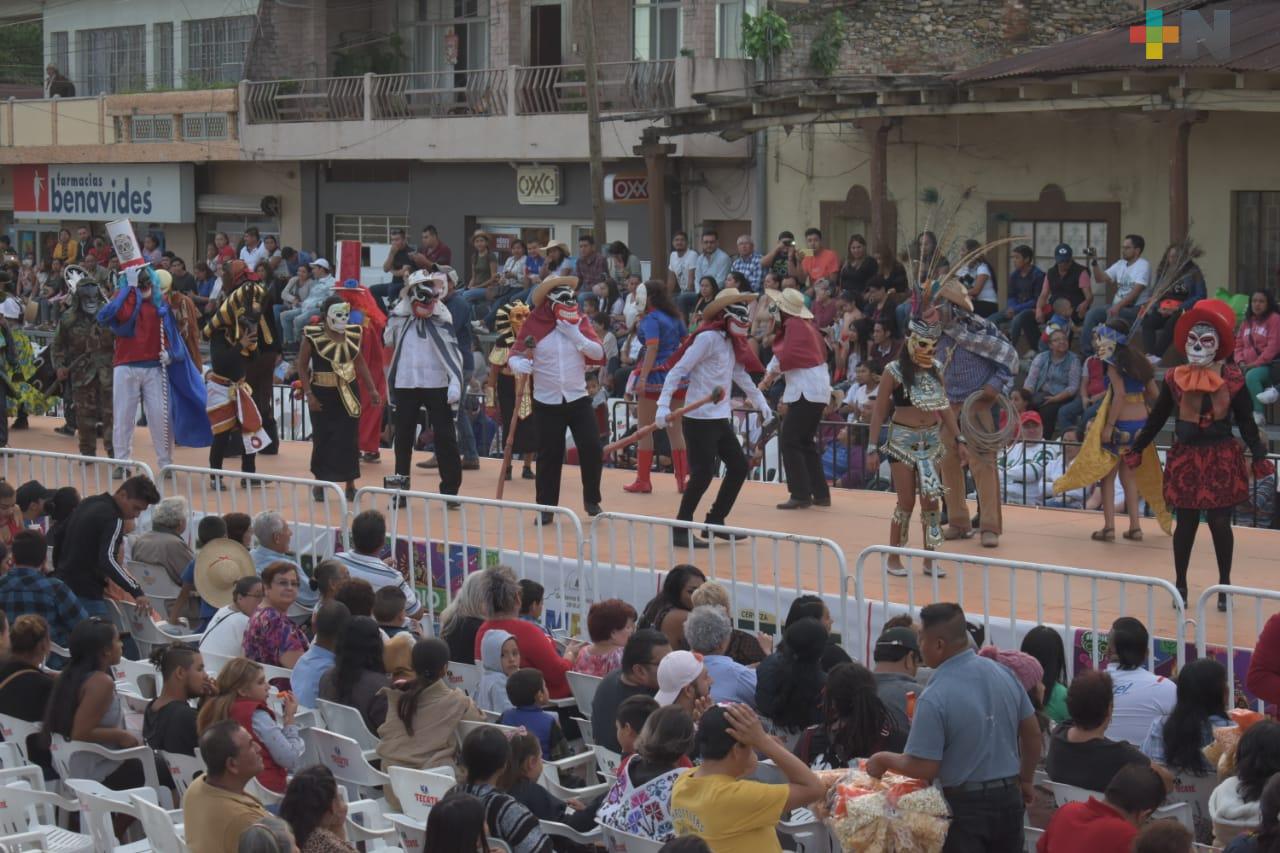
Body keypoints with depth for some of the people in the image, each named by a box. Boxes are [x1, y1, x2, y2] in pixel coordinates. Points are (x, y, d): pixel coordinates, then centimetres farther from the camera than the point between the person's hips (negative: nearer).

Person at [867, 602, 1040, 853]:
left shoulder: (934, 698, -21)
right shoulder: (1004, 674, -1)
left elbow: (922, 769, -20)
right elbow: (1032, 734, 9)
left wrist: (883, 760, -2)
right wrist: (1025, 780, 24)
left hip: (963, 806, -6)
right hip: (1008, 798, 6)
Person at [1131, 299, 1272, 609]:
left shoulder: (1232, 380, -6)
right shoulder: (1174, 379, -2)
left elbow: (1246, 422, -2)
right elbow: (1157, 418, 7)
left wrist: (1259, 456, -9)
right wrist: (1137, 449, 7)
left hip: (1222, 459, -1)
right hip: (1185, 458, 1)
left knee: (1220, 522, 1)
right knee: (1185, 523, 6)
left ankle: (1224, 585, 16)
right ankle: (1180, 584, 20)